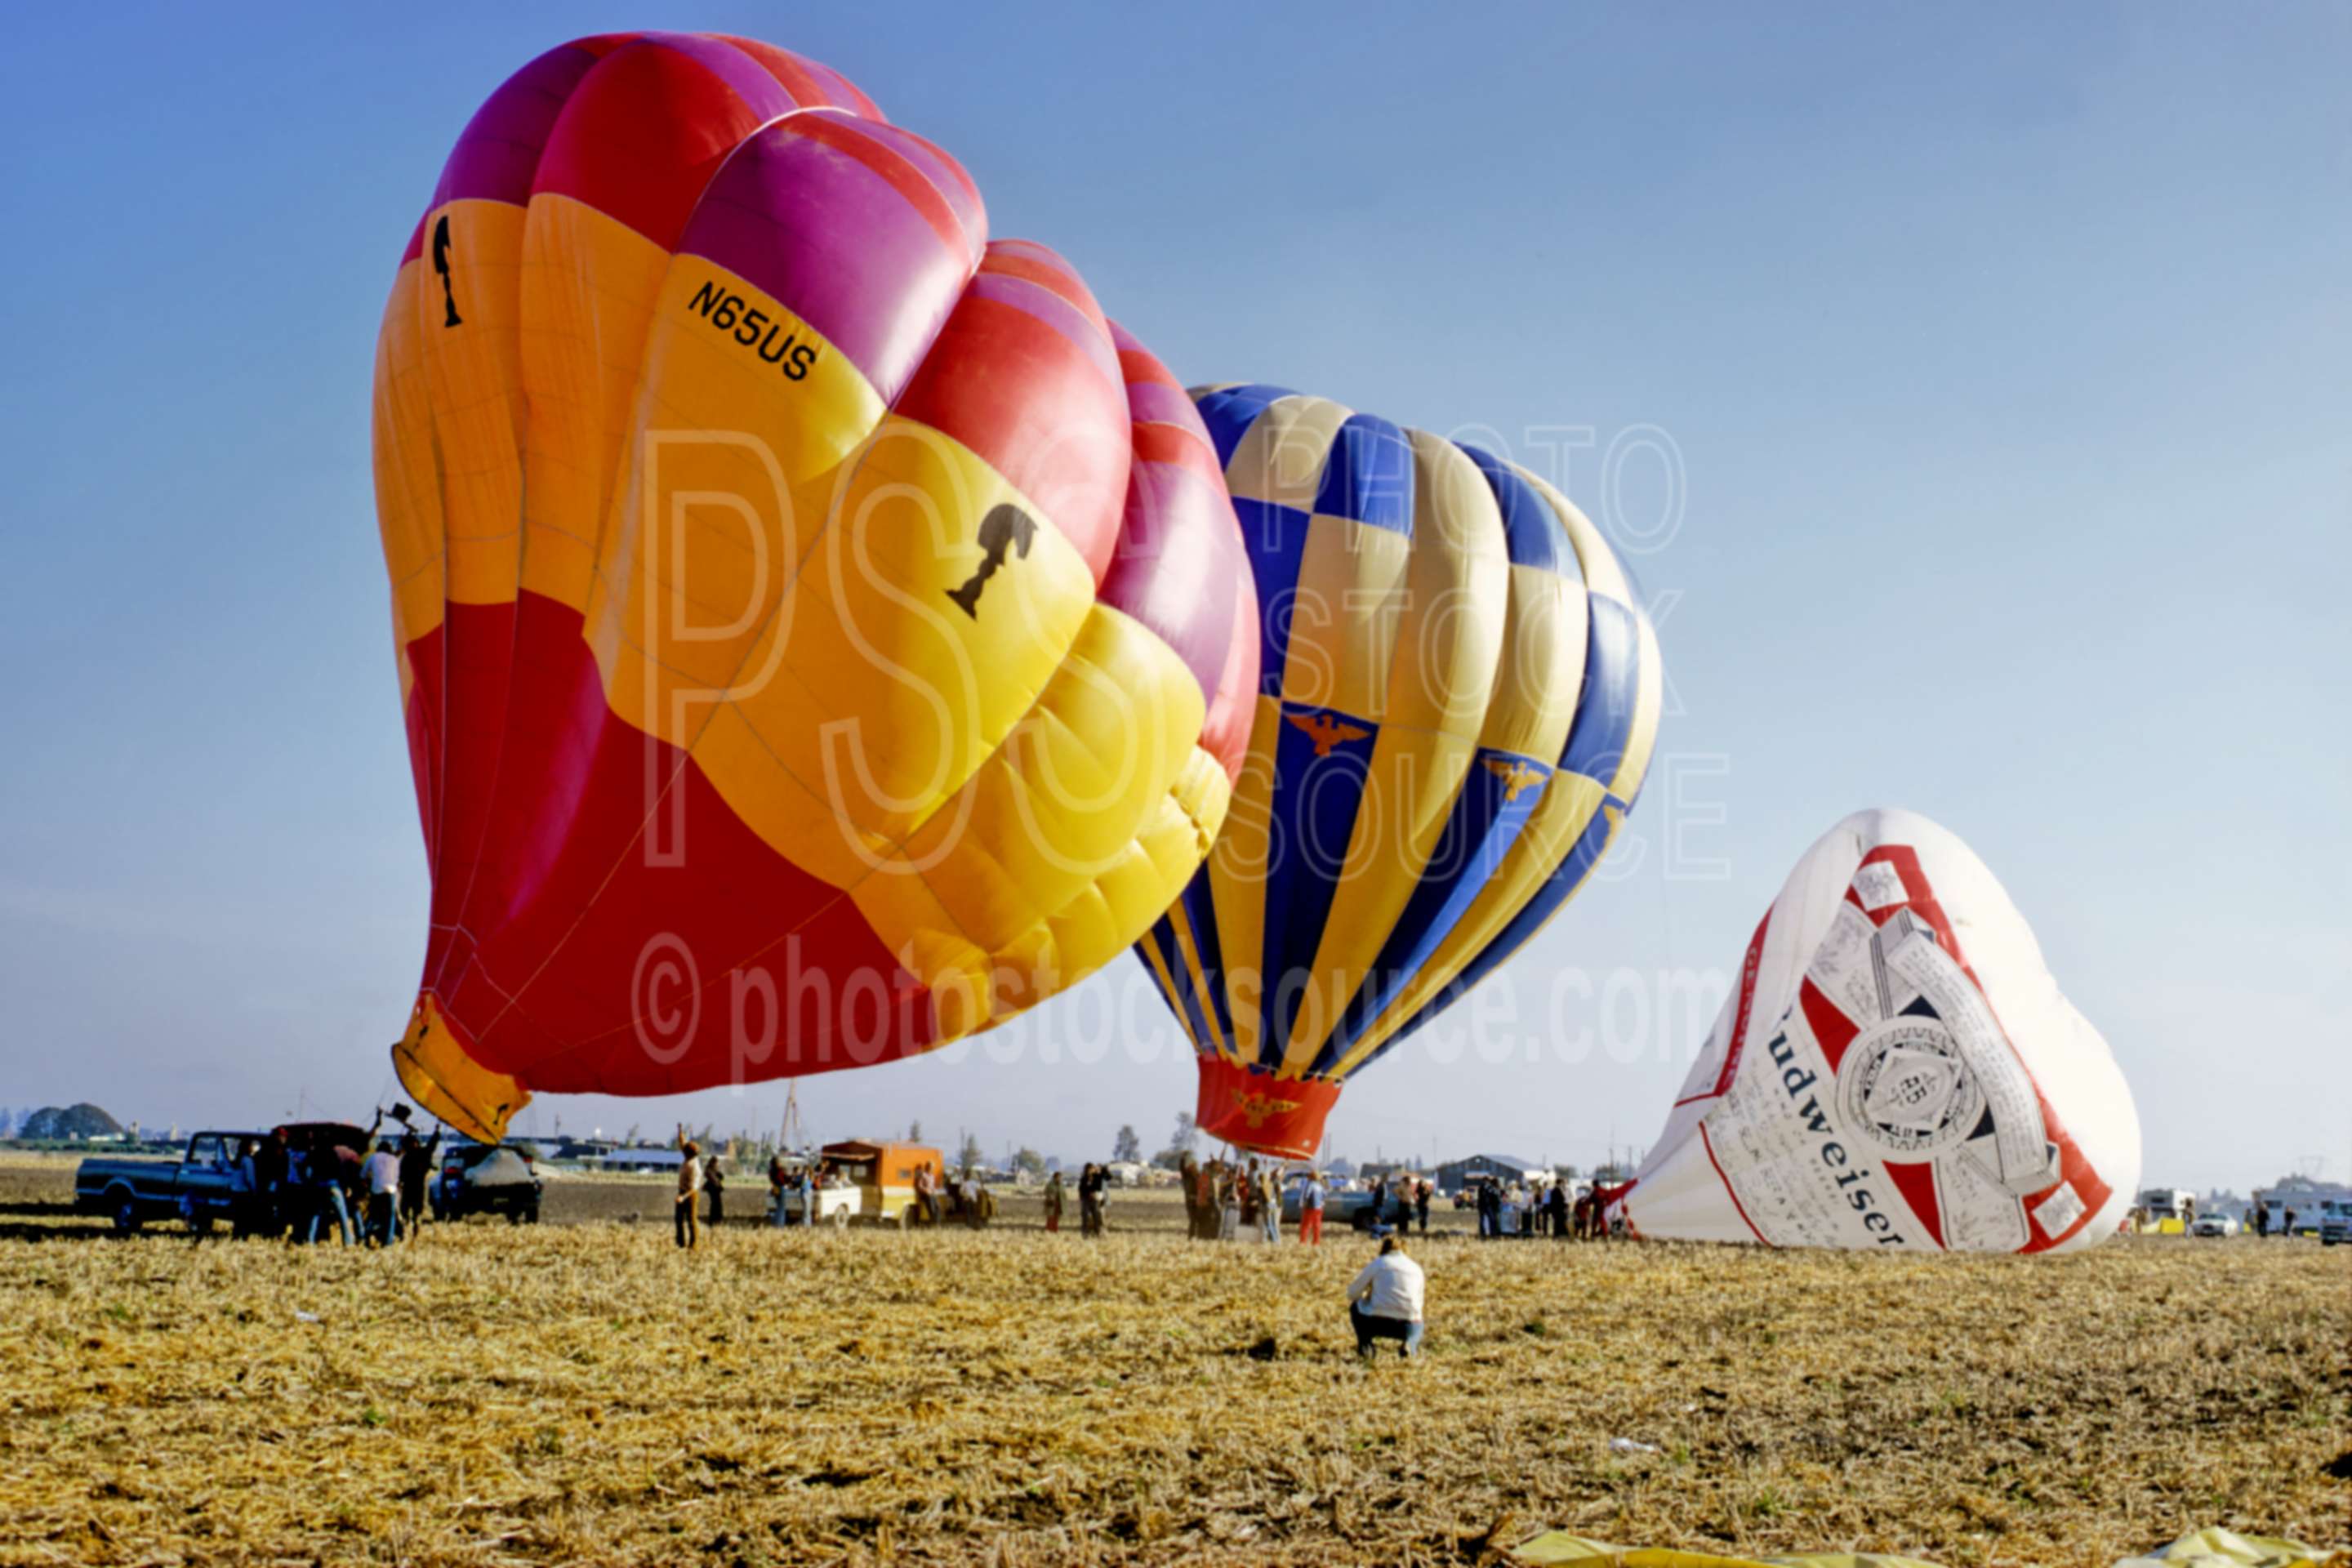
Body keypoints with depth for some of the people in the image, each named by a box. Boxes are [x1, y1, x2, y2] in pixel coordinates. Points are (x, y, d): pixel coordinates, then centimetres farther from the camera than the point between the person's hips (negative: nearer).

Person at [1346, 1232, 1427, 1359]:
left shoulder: (1377, 1263, 10)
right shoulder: (1416, 1268, 18)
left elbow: (1352, 1293, 14)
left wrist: (1367, 1296, 36)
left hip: (1377, 1323, -2)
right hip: (1407, 1326, 2)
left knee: (1355, 1306, 30)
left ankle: (1365, 1345, 10)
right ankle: (1410, 1344, 4)